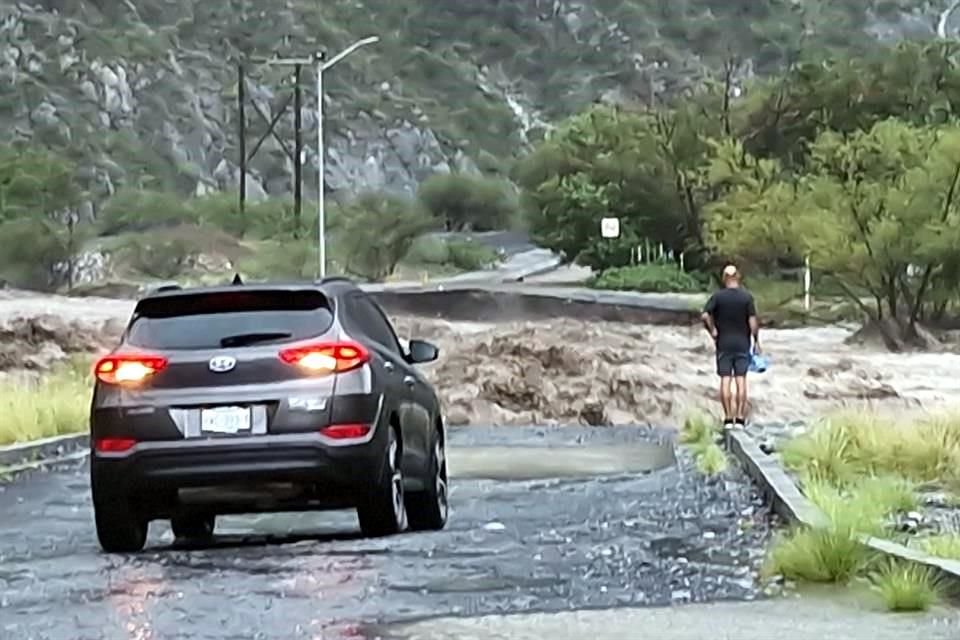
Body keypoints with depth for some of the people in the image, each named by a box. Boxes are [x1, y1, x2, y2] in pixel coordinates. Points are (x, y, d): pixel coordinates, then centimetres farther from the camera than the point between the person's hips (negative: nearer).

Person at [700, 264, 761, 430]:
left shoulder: (718, 296, -4)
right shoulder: (747, 296, -4)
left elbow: (705, 316, -15)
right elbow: (753, 321, -8)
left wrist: (712, 331, -1)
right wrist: (756, 341, 1)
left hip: (724, 343, 0)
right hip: (742, 343, 0)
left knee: (725, 380, 1)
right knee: (741, 380, 2)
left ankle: (728, 419, -1)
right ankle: (740, 418, -1)